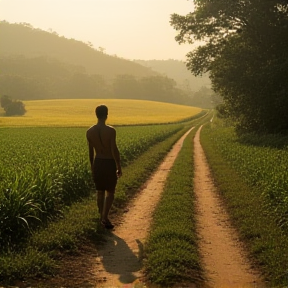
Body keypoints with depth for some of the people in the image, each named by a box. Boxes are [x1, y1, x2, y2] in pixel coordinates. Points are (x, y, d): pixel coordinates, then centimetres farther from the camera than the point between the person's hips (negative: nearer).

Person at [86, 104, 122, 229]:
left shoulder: (89, 131, -3)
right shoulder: (111, 130, -17)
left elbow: (90, 151, 4)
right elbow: (114, 150, -16)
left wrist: (92, 167, 16)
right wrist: (119, 166, -5)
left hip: (97, 163, 4)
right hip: (109, 164, -4)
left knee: (100, 191, 16)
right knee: (110, 192, 7)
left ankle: (102, 217, 26)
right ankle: (105, 217, -4)